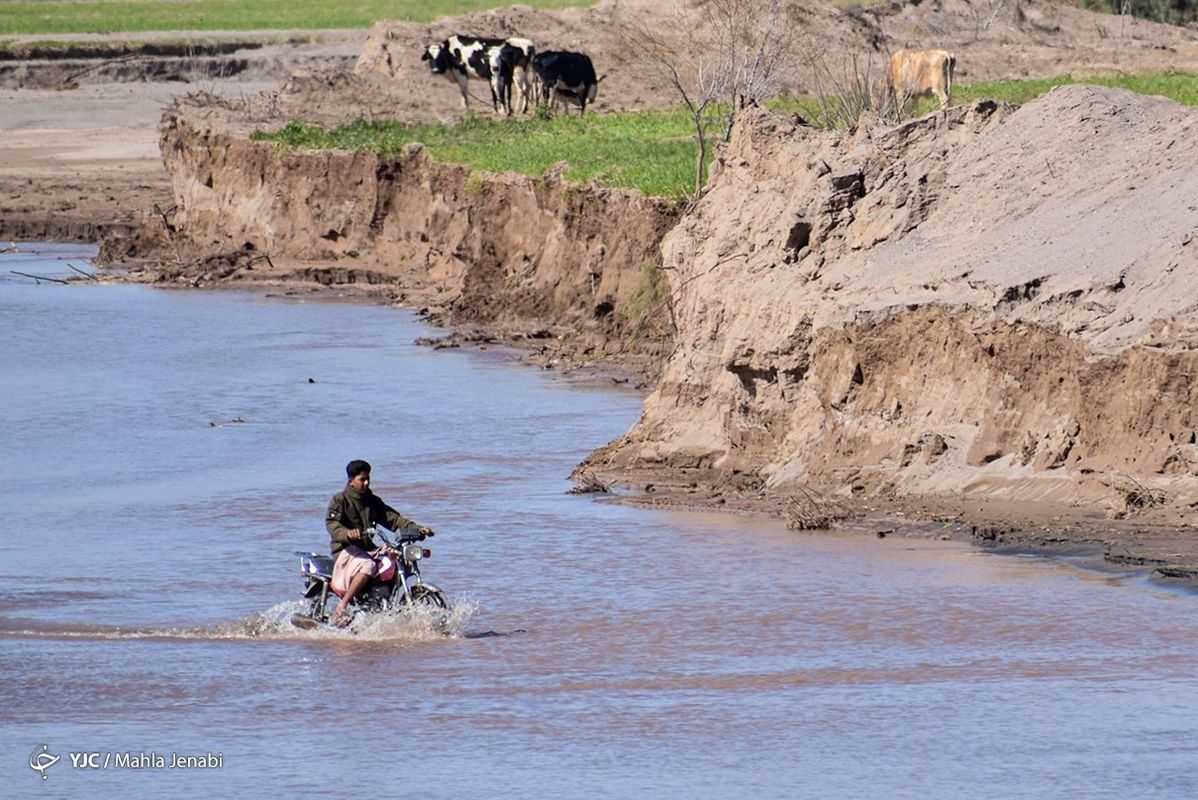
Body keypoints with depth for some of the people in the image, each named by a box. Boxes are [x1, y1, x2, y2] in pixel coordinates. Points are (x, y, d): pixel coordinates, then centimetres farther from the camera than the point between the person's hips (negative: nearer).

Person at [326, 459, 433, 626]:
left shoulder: (373, 501, 17)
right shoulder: (340, 500, -1)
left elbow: (393, 519, 10)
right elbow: (332, 524, -17)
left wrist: (417, 529, -6)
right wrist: (347, 534, -39)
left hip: (369, 548, 7)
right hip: (346, 549, -7)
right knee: (368, 566, -36)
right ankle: (341, 608, -33)